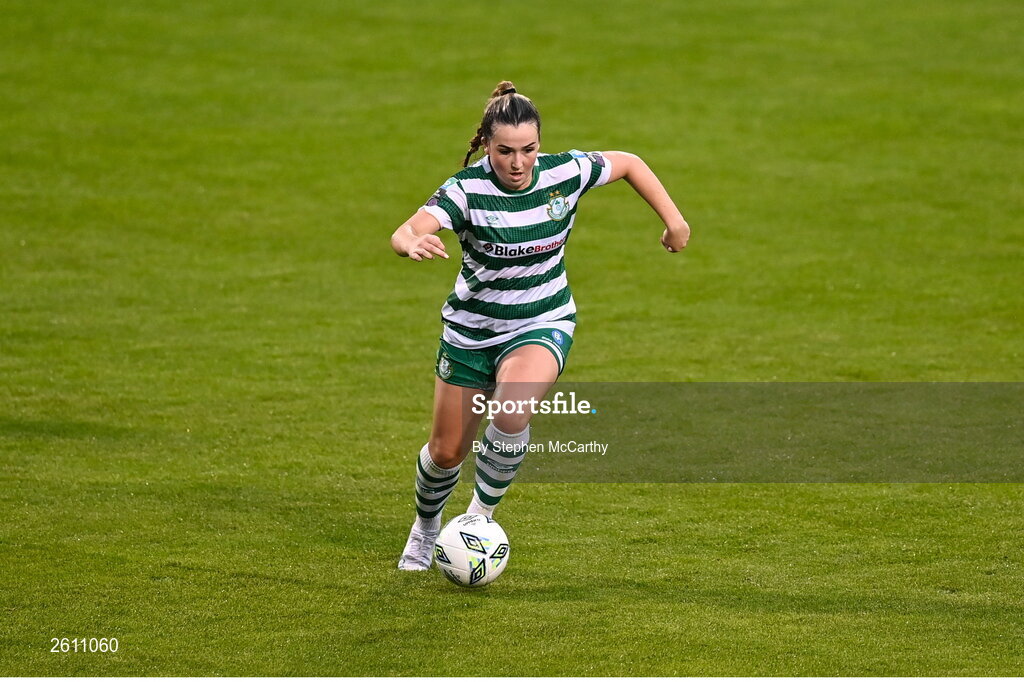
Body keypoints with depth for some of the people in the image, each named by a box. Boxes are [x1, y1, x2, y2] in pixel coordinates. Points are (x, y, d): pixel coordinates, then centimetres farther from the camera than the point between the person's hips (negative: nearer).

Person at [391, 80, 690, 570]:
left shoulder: (565, 173, -15)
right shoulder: (467, 190, -24)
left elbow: (628, 163, 5)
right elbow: (406, 233, -40)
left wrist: (673, 220, 4)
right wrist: (413, 243, -64)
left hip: (543, 324, 0)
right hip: (472, 327, 0)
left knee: (512, 410, -31)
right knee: (447, 451, 10)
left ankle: (482, 512, -6)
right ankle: (425, 528, 42)